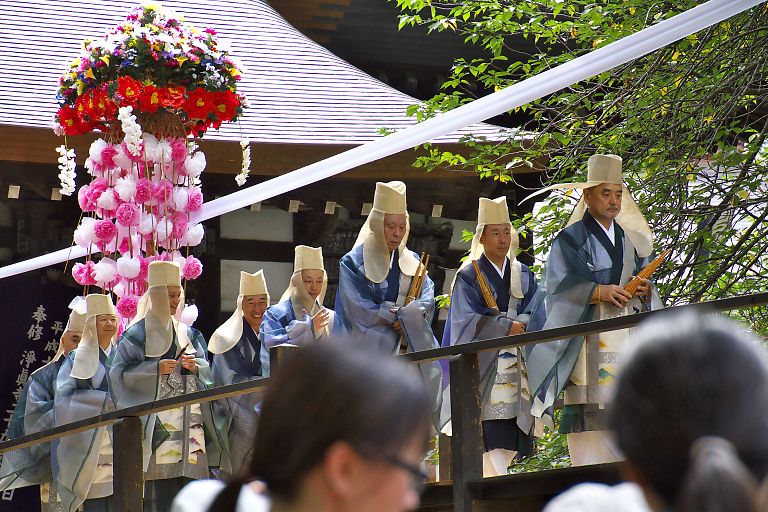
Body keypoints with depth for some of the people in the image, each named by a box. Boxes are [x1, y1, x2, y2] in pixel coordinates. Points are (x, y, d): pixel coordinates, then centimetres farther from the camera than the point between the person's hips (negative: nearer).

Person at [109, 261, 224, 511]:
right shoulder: (137, 334, 4)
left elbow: (207, 374, 15)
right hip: (154, 422, -5)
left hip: (186, 421, 5)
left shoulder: (187, 333, 19)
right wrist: (156, 368, -16)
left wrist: (195, 367, -7)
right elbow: (121, 373, -5)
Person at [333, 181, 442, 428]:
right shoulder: (354, 263, 3)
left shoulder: (412, 261, 18)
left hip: (409, 350, 4)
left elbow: (428, 297, 7)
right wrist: (404, 314, -7)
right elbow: (357, 308, -7)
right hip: (370, 350, -4)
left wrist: (407, 315, -14)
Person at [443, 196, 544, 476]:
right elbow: (466, 322, -6)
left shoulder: (523, 276, 17)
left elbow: (534, 317, 5)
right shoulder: (468, 276, 5)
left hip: (517, 376, 4)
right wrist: (509, 326, -11)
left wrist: (494, 322, -11)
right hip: (484, 372, -4)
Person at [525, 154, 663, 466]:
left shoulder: (630, 240, 21)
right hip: (590, 343, -5)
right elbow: (557, 287, -6)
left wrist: (644, 291, -3)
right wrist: (599, 292, -19)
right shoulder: (571, 239, 5)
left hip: (629, 341, 5)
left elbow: (643, 282, 21)